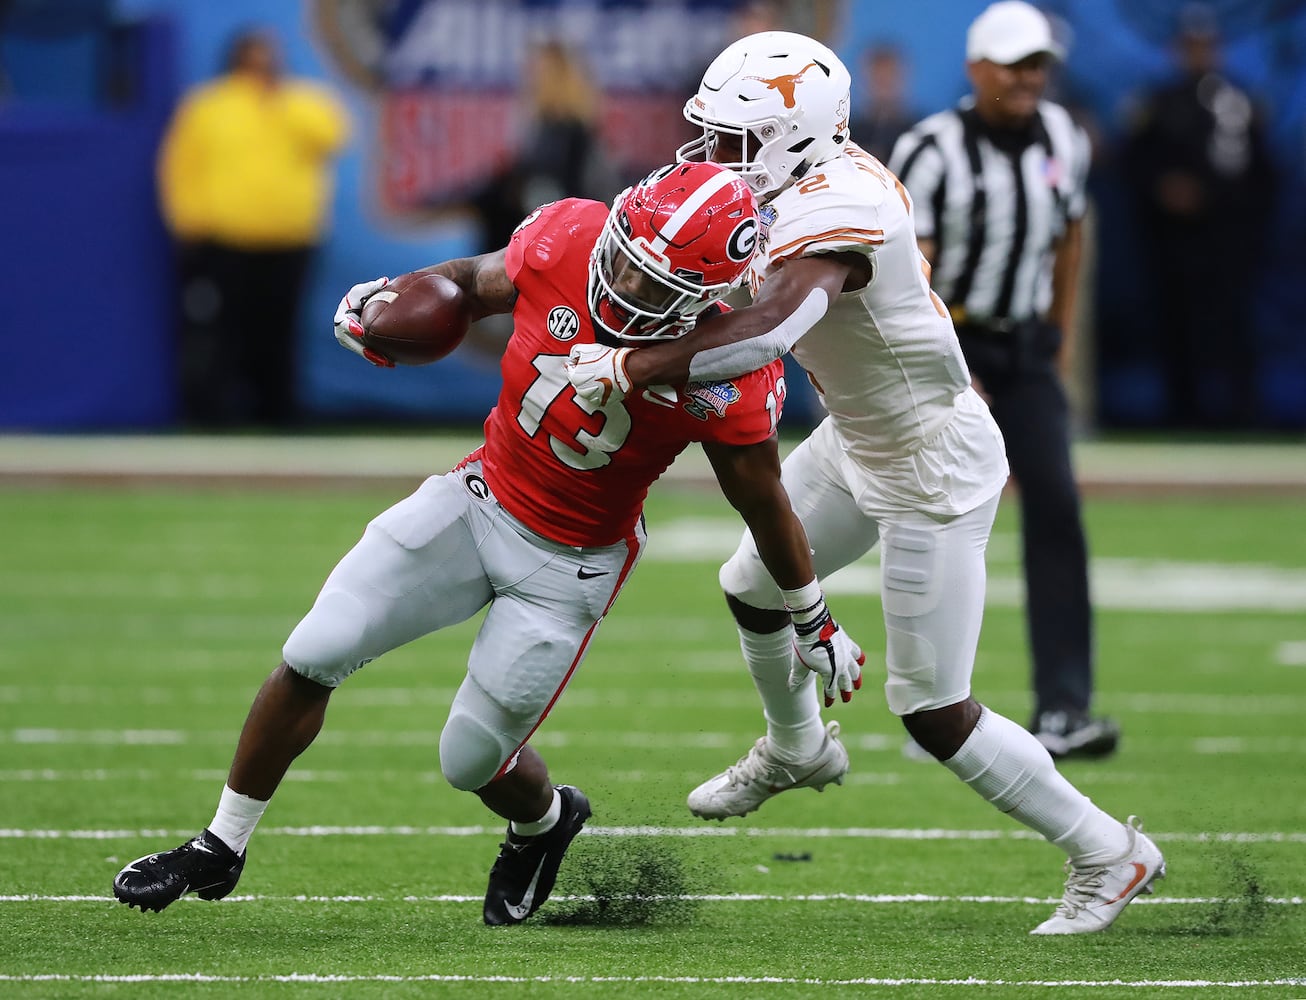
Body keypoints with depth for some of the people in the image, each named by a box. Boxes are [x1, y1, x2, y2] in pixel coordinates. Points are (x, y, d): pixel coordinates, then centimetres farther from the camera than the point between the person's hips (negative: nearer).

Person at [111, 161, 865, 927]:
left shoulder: (725, 373, -27)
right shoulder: (567, 239, -20)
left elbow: (763, 501, -11)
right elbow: (478, 282, 5)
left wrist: (814, 625, 1)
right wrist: (389, 300, -10)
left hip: (569, 563, -3)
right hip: (482, 497, 3)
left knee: (473, 761, 3)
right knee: (311, 660, -3)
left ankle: (547, 821, 40)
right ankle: (220, 851, 16)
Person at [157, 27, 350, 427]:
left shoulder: (304, 103, 10)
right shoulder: (207, 106, 4)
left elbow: (330, 132, -11)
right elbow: (183, 169, 4)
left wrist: (281, 100, -13)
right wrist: (193, 226, -6)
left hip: (286, 247, 2)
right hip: (220, 245, -2)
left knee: (274, 334, 7)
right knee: (214, 335, -8)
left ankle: (275, 413, 16)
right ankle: (208, 413, -7)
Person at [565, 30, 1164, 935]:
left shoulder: (833, 214, -33)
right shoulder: (822, 181, -4)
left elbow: (766, 329, -48)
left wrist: (626, 370, -44)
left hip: (930, 470, -10)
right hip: (858, 443, 10)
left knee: (934, 712, -4)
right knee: (752, 588, 26)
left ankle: (1108, 855, 10)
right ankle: (795, 749, 55)